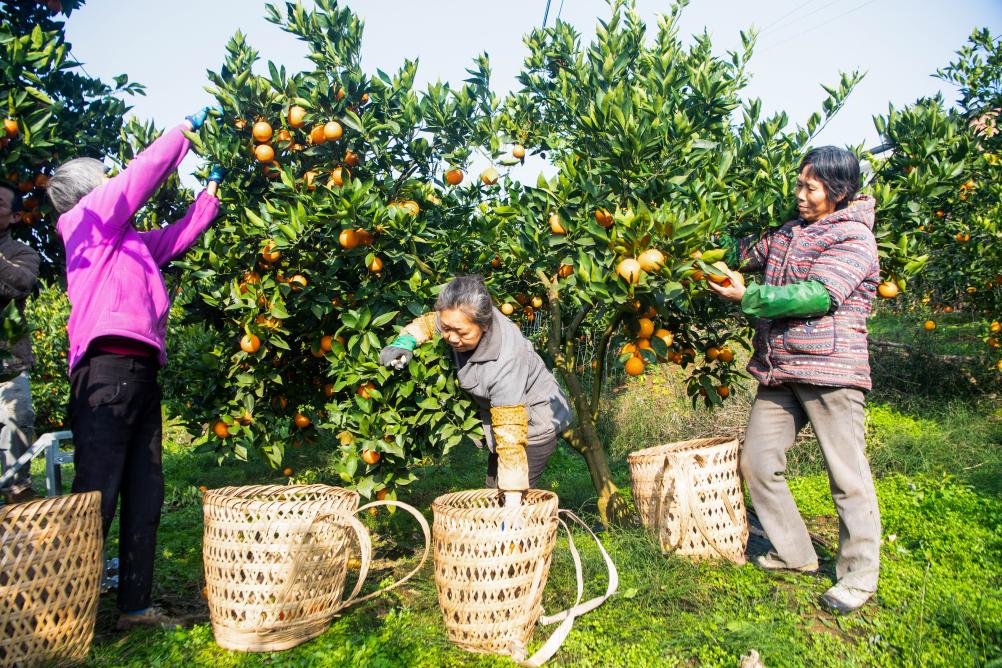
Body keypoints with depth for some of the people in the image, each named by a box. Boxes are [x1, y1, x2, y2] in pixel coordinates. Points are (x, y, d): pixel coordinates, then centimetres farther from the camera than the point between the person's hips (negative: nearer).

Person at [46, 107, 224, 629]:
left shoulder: (131, 242, 27)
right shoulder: (88, 219, 7)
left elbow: (179, 235, 35)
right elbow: (143, 173, 6)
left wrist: (211, 191, 36)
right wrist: (184, 131, 19)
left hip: (141, 371, 9)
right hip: (108, 367, -8)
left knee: (144, 496, 7)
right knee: (97, 496, -10)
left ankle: (135, 605, 13)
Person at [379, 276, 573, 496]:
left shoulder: (504, 365, -40)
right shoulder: (463, 319, -20)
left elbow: (511, 438, -38)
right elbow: (427, 323, 3)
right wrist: (405, 342, -18)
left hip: (533, 427, -8)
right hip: (501, 415, 8)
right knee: (494, 490, 18)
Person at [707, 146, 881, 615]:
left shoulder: (854, 238, -6)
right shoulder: (787, 233, 18)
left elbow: (817, 295, -18)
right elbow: (746, 253, 23)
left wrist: (747, 297, -19)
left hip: (829, 371, -7)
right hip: (779, 370, 8)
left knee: (847, 476, 0)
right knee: (757, 463, 8)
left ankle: (858, 577, 15)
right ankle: (794, 554, 23)